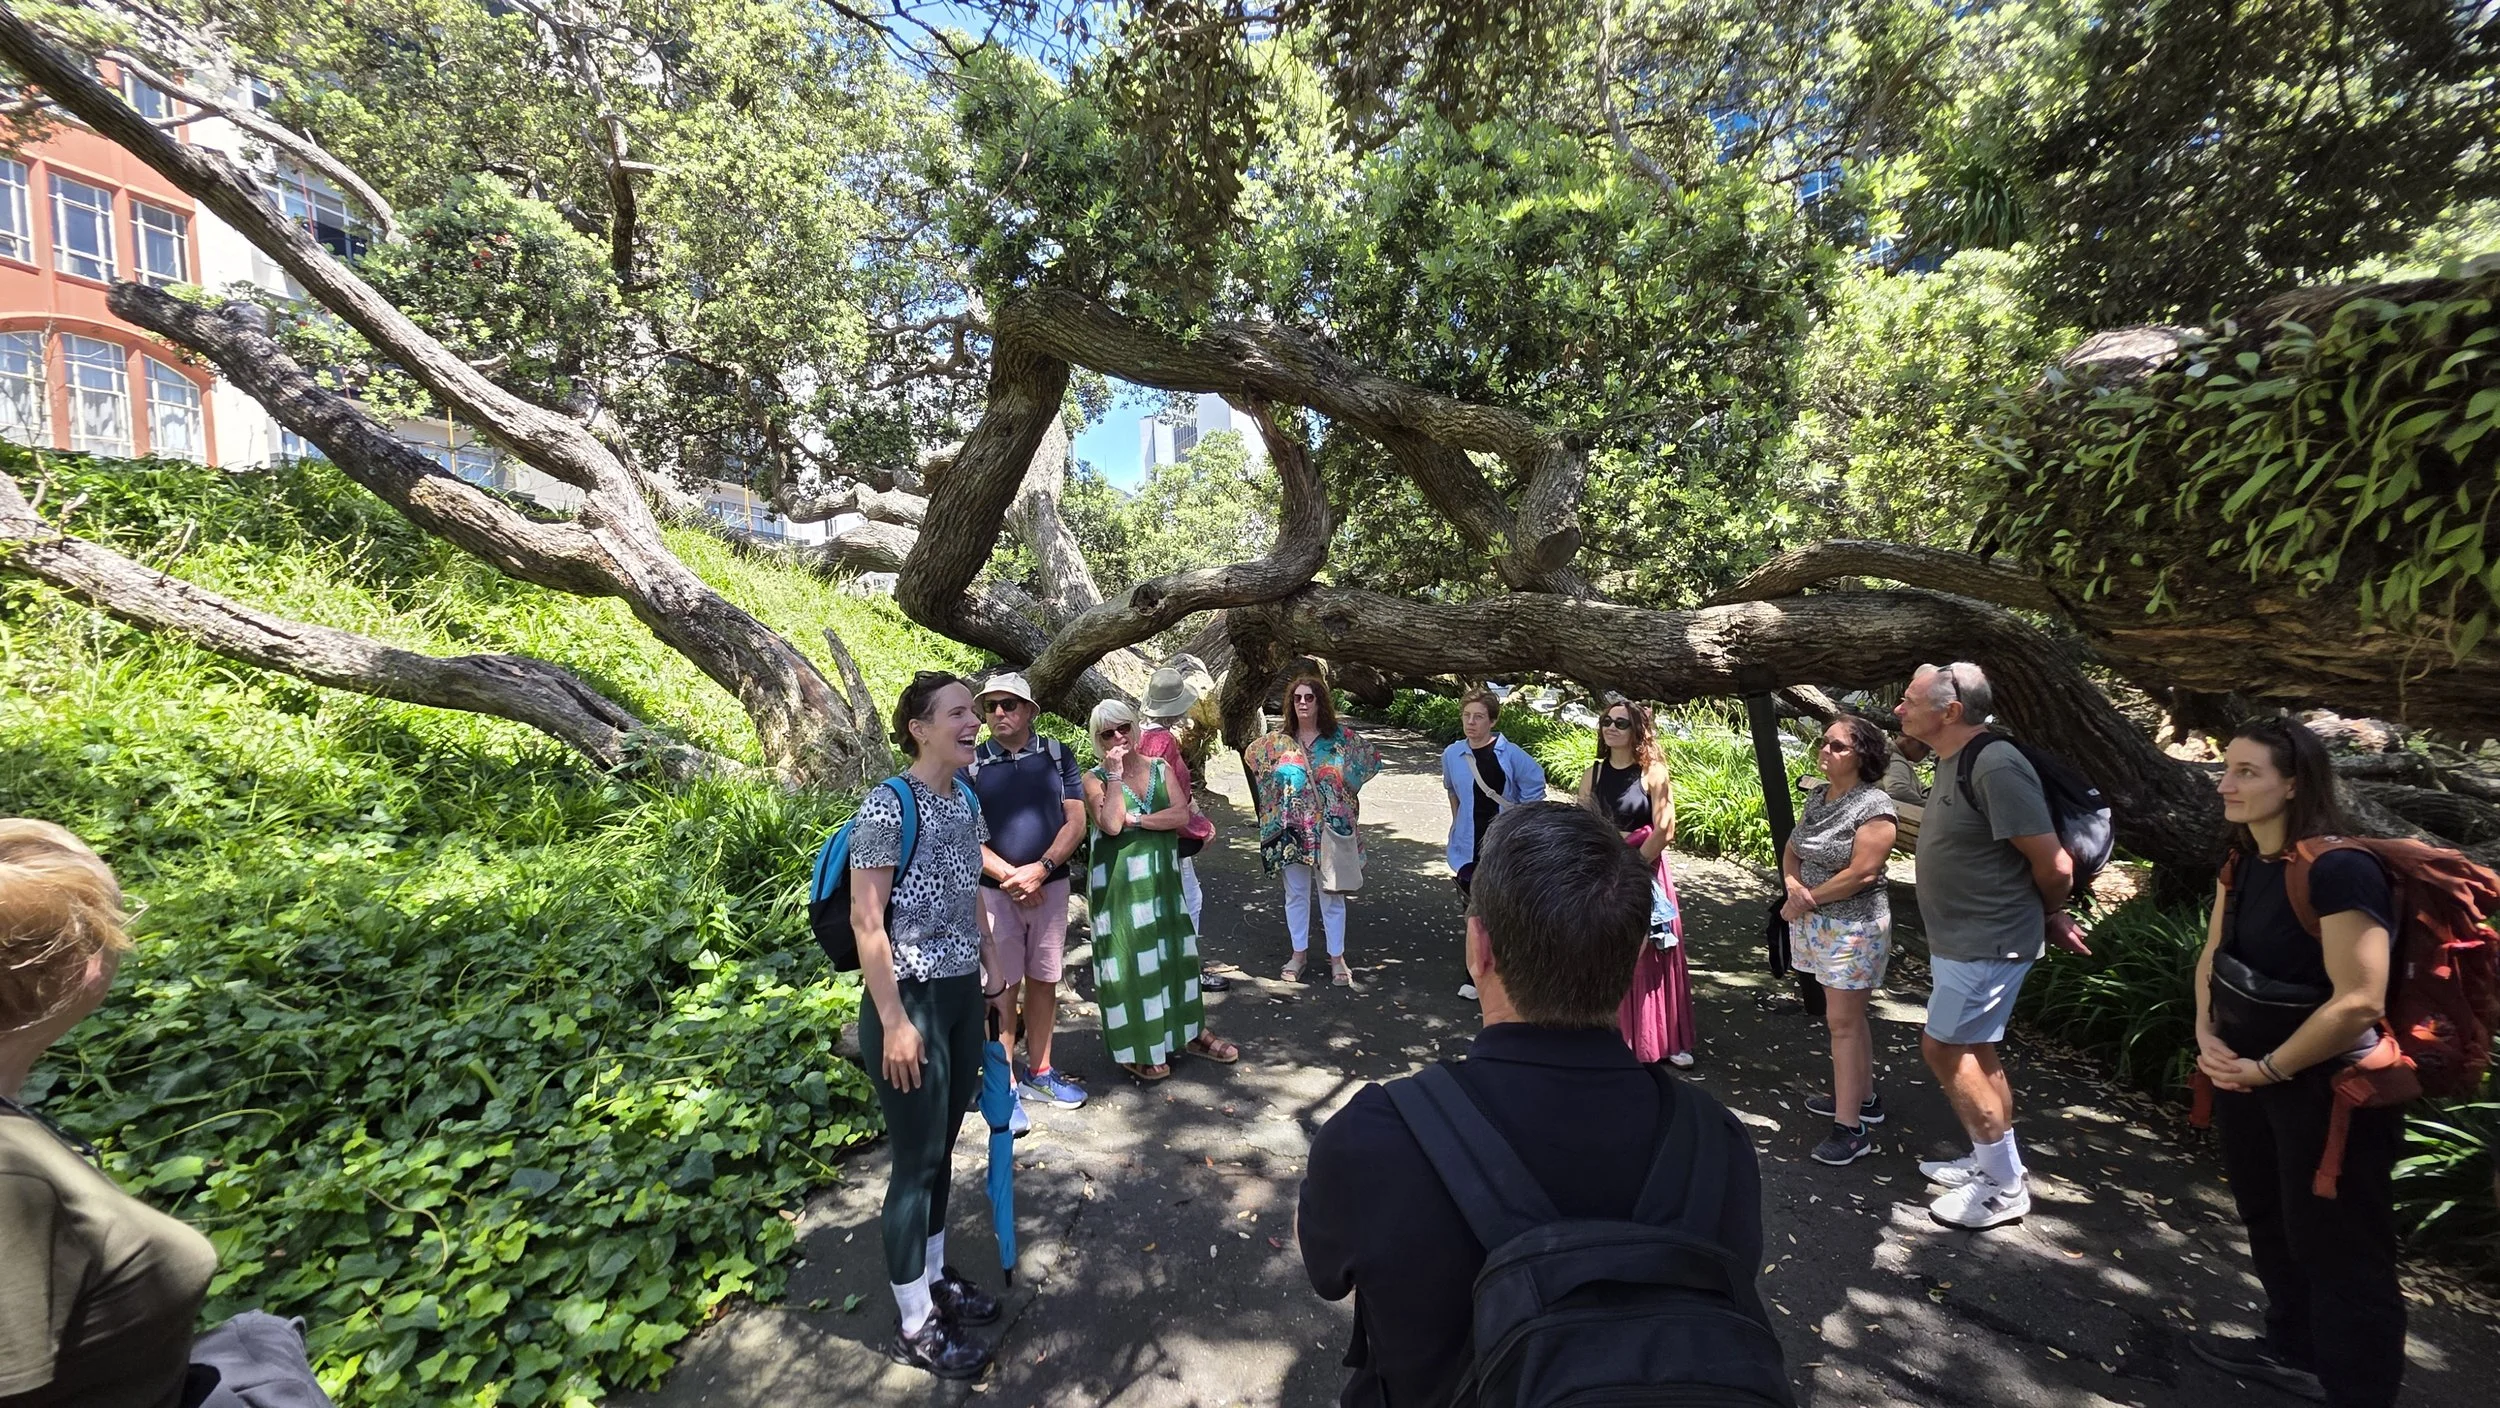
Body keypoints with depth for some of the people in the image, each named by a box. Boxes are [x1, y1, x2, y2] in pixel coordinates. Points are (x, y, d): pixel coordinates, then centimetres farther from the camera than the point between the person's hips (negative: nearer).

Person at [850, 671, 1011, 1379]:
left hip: (963, 995, 7)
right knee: (916, 1160, 7)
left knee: (943, 1149, 20)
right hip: (910, 1000, -7)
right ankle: (914, 1324, 26)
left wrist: (997, 978, 17)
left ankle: (936, 1278, 40)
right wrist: (893, 1022, -18)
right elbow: (866, 921, -18)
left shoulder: (968, 802, 5)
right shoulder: (888, 806, -18)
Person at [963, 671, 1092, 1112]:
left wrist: (1040, 868, -14)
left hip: (1051, 885, 2)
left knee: (1043, 981, 12)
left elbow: (1076, 822, -1)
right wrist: (1010, 876, -15)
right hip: (995, 890, -2)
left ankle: (1039, 1072, 26)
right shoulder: (972, 765, -2)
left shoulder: (1058, 755, 2)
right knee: (1003, 986, 3)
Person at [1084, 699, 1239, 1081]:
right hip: (1119, 881, -4)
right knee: (1129, 958, 2)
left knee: (1175, 952, 13)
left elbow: (1182, 815, -7)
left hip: (1162, 875, 4)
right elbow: (1111, 824, -20)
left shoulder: (1161, 769, 6)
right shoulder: (1096, 779, -4)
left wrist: (1135, 820, -14)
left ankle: (1191, 1033, 29)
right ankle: (1136, 1049, 17)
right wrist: (1115, 774, -18)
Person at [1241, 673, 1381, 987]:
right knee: (1296, 893, 12)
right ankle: (1299, 952, 26)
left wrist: (1344, 793, 4)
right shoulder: (1278, 740, 0)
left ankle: (1337, 957, 19)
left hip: (1330, 827, -2)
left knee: (1332, 894, 7)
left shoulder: (1340, 737, -5)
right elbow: (1250, 756, 16)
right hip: (1293, 829, 2)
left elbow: (1371, 757, 6)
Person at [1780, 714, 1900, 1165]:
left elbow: (1861, 873, -22)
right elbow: (1792, 850, 9)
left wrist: (1806, 901, -14)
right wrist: (1793, 885, -12)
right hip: (1817, 923, 8)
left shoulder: (1873, 805, -17)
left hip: (1854, 927, -8)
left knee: (1843, 1021, -3)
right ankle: (1864, 1097, 34)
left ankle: (1851, 1128, 6)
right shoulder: (1817, 797, 7)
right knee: (1848, 1014, 19)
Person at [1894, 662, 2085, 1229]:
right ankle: (1991, 1162, 35)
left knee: (1944, 1049, -2)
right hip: (1961, 940, 10)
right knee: (1975, 1052, 19)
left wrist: (2051, 915, -3)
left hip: (1988, 943, -10)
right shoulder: (1953, 760, 5)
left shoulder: (1996, 767, -25)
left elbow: (2054, 864, -21)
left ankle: (2005, 1187, 14)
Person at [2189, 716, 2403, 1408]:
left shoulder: (2338, 870, -23)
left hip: (2328, 1088, -8)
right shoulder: (2244, 864, 2)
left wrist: (2268, 1069, -17)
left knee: (2335, 1246, 6)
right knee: (2268, 1220, 22)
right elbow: (2213, 957, 12)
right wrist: (2207, 1033, -2)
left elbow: (2359, 1003, -25)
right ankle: (2293, 1350, 41)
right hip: (2248, 1073, 8)